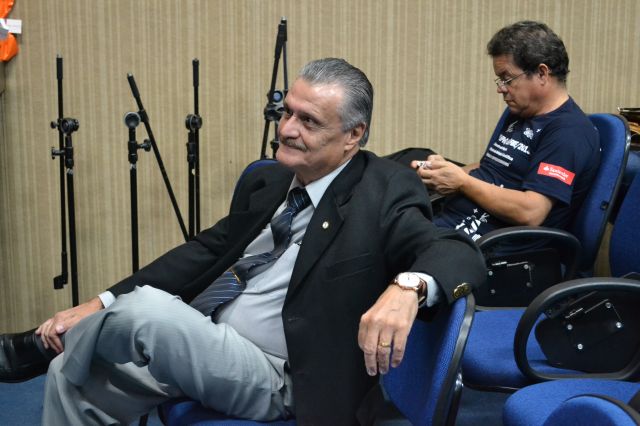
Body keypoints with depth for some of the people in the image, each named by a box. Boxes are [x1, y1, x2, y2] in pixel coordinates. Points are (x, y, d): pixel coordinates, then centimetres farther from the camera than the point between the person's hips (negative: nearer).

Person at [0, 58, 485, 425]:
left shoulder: (384, 192, -12)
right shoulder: (266, 183, 8)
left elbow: (460, 253, -22)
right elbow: (205, 252, 9)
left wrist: (406, 288, -47)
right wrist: (99, 305, 2)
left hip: (276, 379, -7)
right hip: (204, 349, 7)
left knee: (147, 308, -26)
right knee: (72, 376, -2)